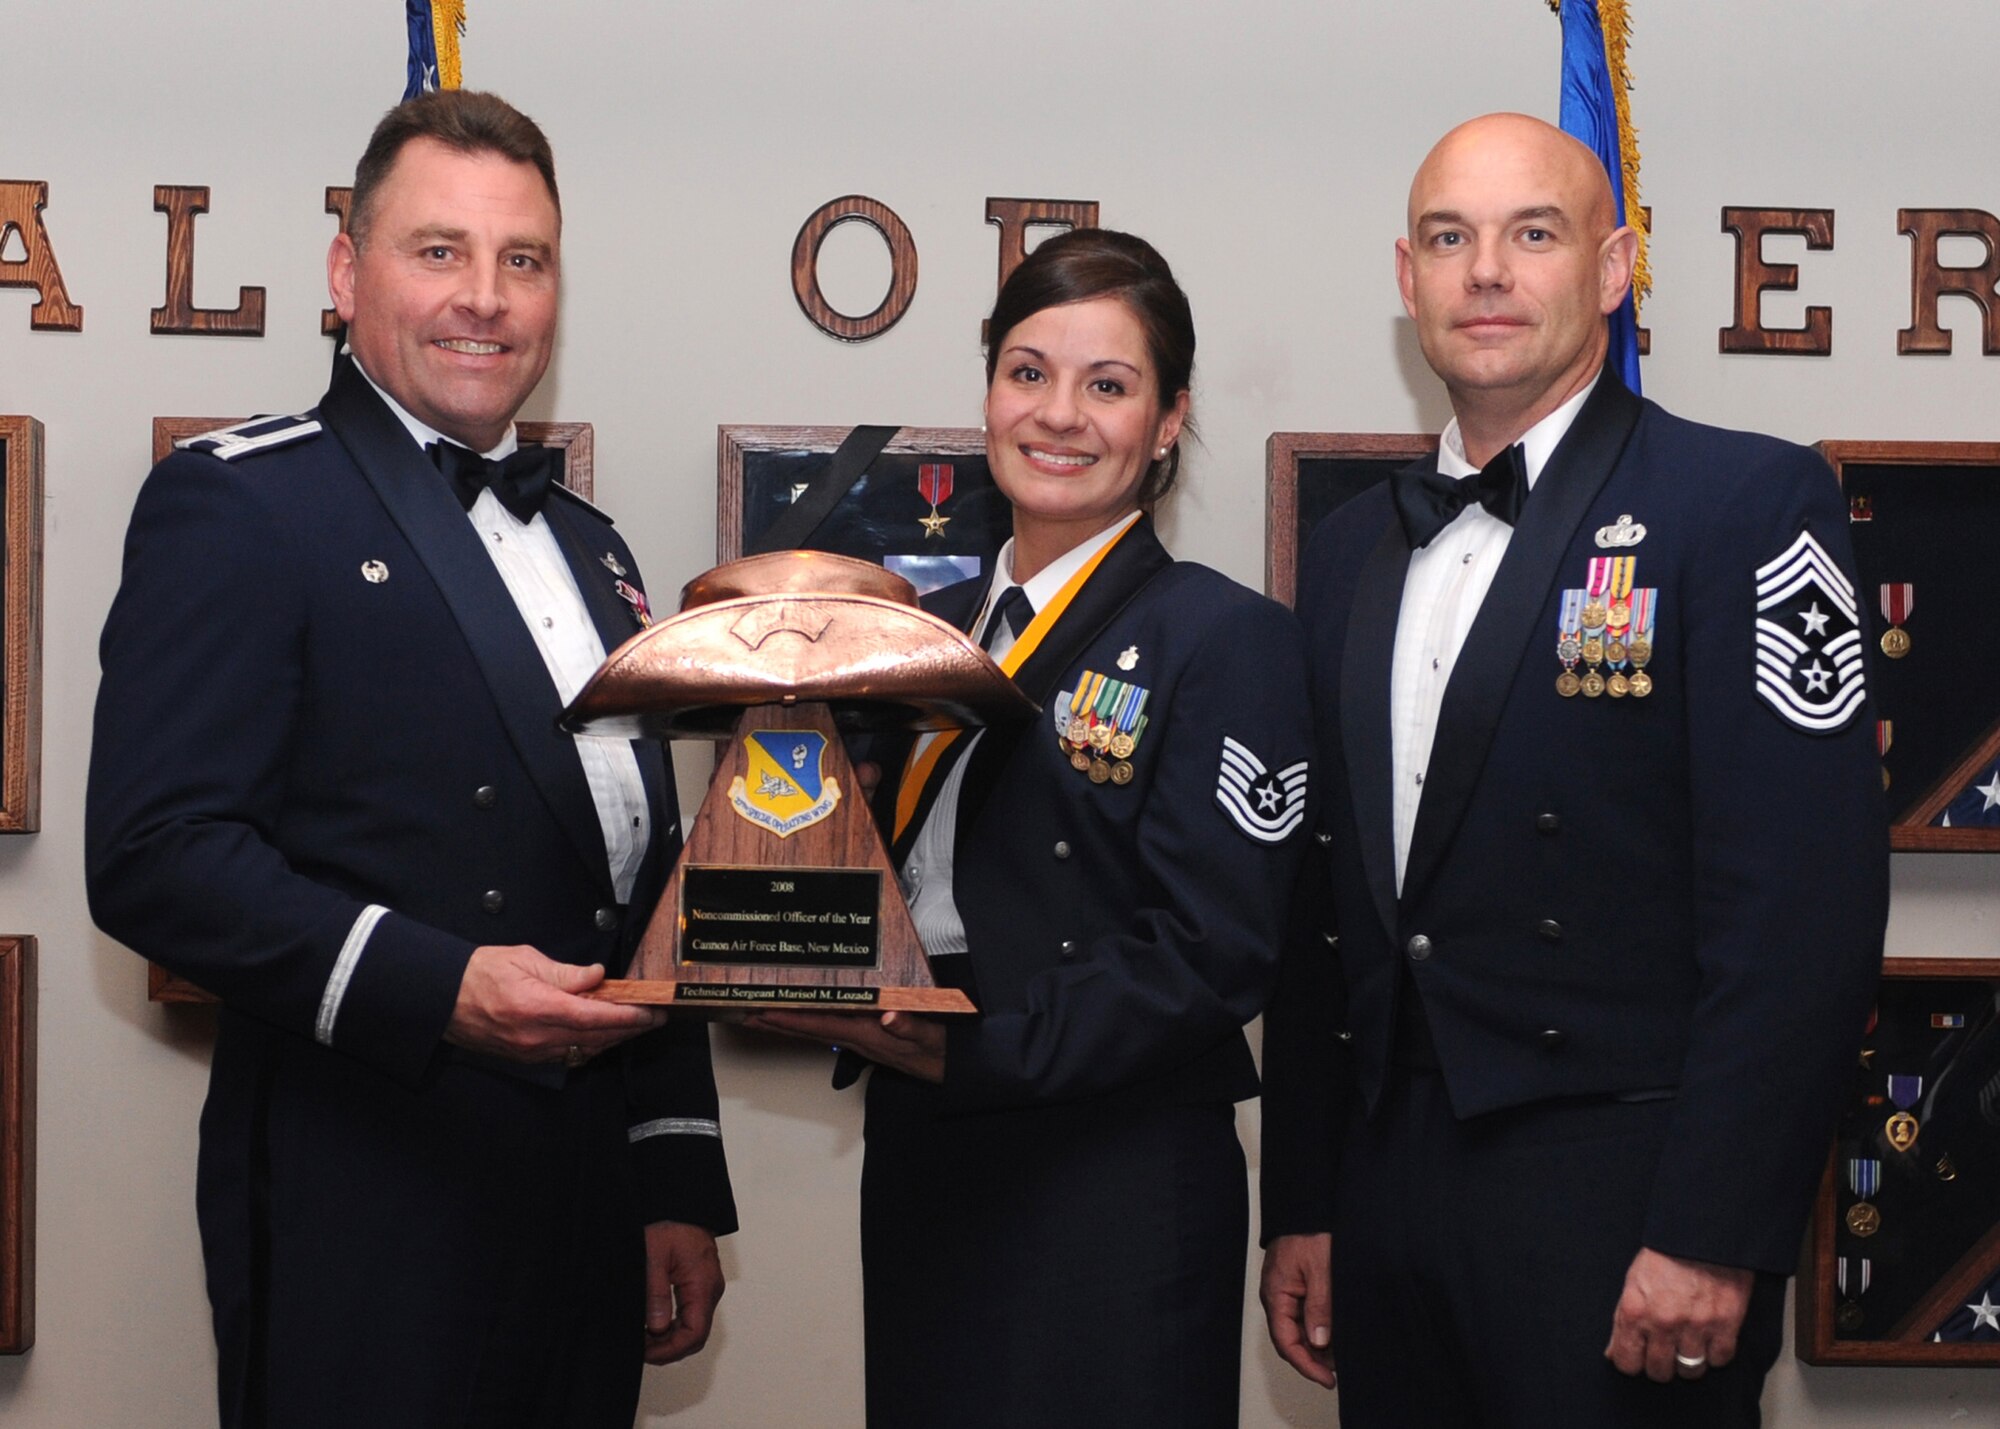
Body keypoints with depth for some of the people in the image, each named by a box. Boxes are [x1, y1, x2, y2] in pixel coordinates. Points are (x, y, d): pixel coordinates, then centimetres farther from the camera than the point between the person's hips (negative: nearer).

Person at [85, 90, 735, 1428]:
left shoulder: (590, 549, 19)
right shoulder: (239, 503, -6)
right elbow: (155, 856, -16)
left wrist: (681, 1185, 16)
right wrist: (433, 987, -26)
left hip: (592, 1213, 7)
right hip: (370, 1221, -7)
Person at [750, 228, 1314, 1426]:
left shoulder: (1228, 641, -6)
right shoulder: (935, 632, 14)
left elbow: (1210, 954, -14)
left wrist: (968, 1052, -21)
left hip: (1116, 1190, -6)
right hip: (920, 1167, 6)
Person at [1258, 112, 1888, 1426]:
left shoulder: (1749, 504, -6)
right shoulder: (1352, 550, 14)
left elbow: (1802, 908, -13)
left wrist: (1712, 1235, -18)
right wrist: (1300, 1209, 12)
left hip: (1619, 1210, -6)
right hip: (1388, 1193, 6)